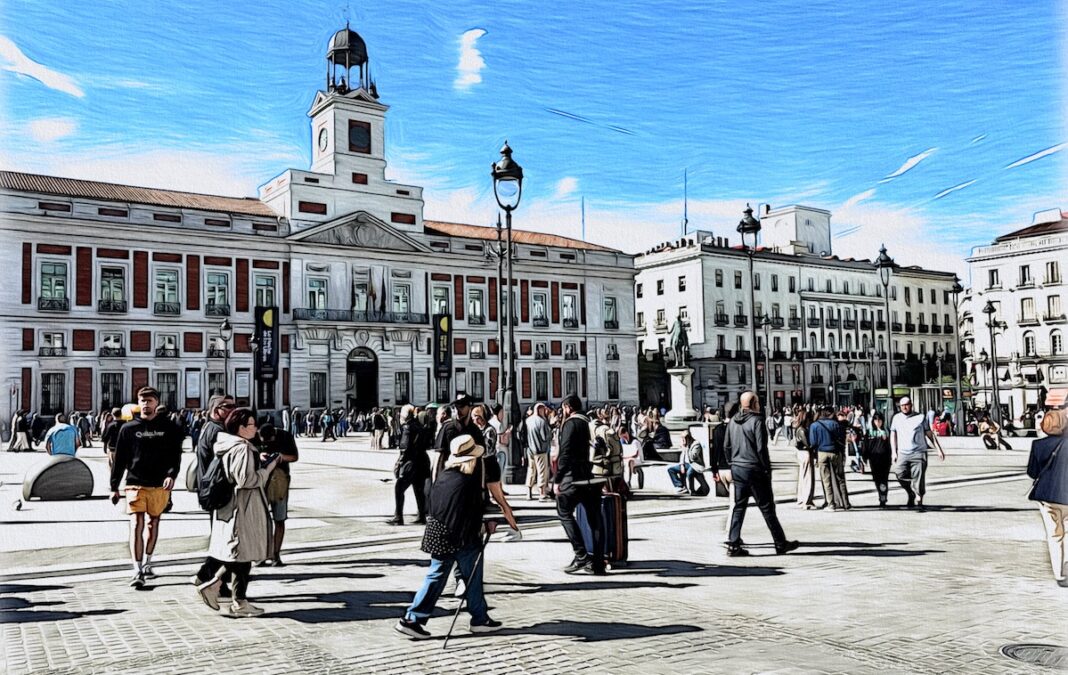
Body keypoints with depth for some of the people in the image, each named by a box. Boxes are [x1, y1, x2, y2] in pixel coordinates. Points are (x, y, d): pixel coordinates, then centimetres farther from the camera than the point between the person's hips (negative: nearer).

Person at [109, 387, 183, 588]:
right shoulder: (129, 428, 3)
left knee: (153, 524, 14)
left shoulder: (169, 428, 2)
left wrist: (172, 474, -18)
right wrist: (114, 486, 4)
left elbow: (176, 454, 0)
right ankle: (137, 571, -12)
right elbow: (119, 458, 6)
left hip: (160, 485, 1)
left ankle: (147, 563, 29)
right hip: (135, 484, -1)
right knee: (136, 525, -10)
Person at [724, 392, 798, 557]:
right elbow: (761, 448, -17)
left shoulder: (732, 421, 7)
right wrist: (767, 468, -9)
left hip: (737, 469, 6)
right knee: (767, 507, 4)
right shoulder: (757, 421, -13)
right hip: (754, 470, -6)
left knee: (739, 507, 11)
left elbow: (726, 446, 10)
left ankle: (733, 545, 8)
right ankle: (781, 543, 14)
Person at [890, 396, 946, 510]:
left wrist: (939, 449, 3)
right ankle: (911, 495, 17)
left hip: (918, 453, -2)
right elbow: (893, 435, 14)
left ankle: (919, 501, 1)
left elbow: (930, 434, 8)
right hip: (902, 454, 2)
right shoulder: (897, 418, 12)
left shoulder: (920, 417, 6)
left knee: (919, 478, -7)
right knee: (901, 475, -7)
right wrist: (894, 452, 7)